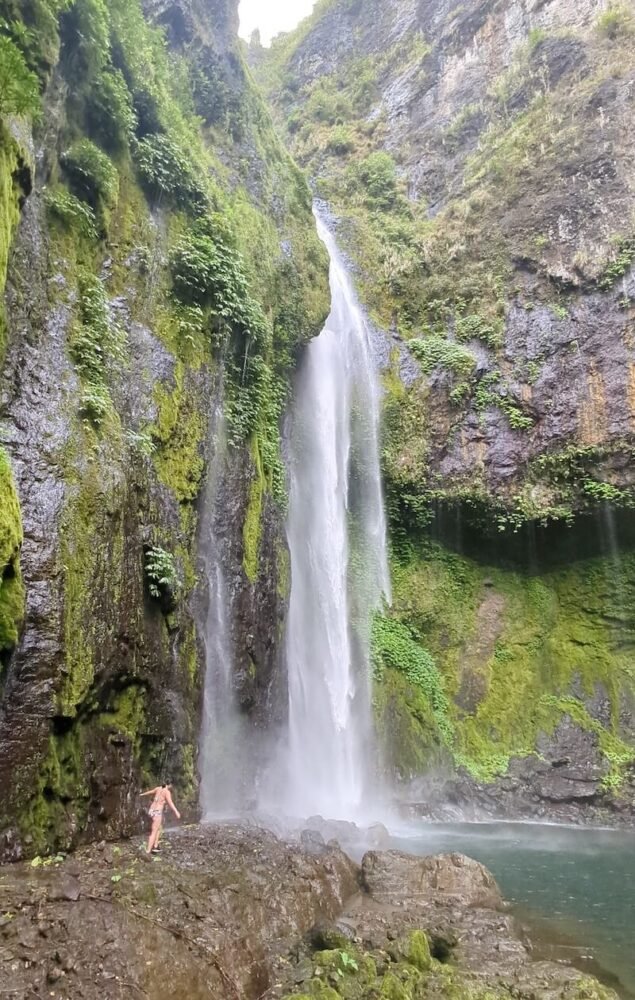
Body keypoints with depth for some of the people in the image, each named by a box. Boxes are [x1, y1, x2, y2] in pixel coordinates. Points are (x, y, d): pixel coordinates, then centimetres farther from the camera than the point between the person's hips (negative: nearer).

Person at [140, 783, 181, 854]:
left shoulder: (158, 788, 10)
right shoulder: (167, 792, -13)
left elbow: (150, 791, 29)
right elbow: (170, 802, -29)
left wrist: (143, 794, 51)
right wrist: (176, 812, -40)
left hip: (152, 811, 9)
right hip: (157, 812, -9)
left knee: (159, 828, 24)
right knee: (154, 832, -6)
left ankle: (155, 846, 22)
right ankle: (148, 851, -9)